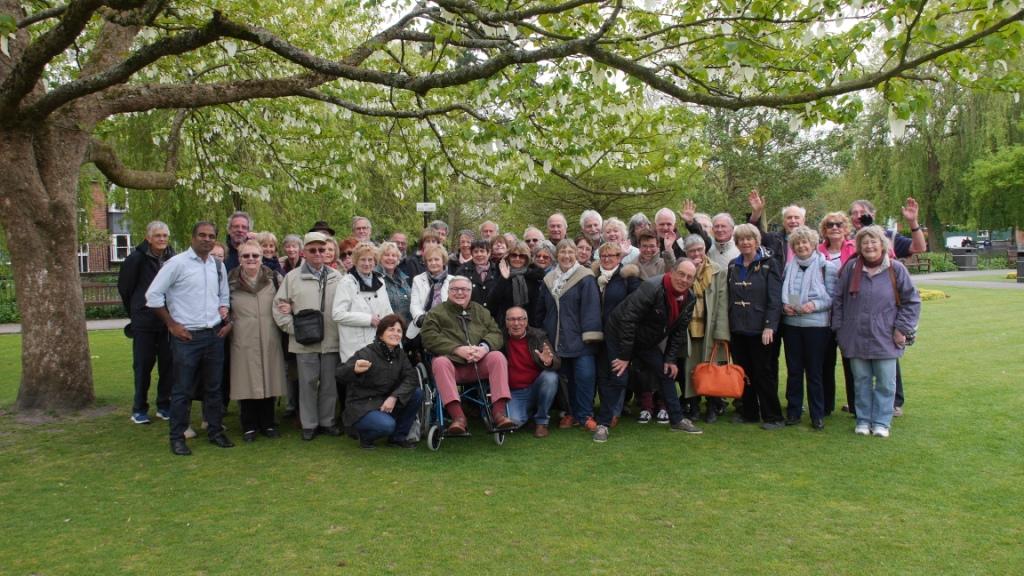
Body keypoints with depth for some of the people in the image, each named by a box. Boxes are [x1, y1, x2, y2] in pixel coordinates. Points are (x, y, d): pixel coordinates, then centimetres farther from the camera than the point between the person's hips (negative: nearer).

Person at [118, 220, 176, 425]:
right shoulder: (137, 258, -7)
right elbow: (124, 288, 3)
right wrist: (135, 312, 10)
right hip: (144, 321, -2)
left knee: (168, 364, 6)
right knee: (143, 364, 4)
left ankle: (164, 406, 18)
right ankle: (139, 409, 15)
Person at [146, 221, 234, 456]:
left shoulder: (219, 266, 10)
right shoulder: (177, 263, -7)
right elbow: (153, 294, -7)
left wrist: (225, 317, 7)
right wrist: (171, 324, -8)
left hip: (215, 335, 5)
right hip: (187, 337, -5)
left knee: (214, 387, 12)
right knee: (182, 390, 2)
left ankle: (215, 431, 23)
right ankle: (177, 437, 14)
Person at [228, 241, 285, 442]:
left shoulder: (274, 278, 6)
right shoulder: (231, 282, 4)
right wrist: (229, 325, 1)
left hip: (269, 340, 1)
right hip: (243, 341, -1)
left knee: (269, 380, 6)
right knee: (247, 383, 2)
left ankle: (267, 423, 20)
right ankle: (249, 426, 15)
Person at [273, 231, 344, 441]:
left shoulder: (337, 277, 7)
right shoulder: (292, 277, 3)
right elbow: (279, 306, 3)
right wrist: (293, 328, -6)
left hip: (331, 340, 2)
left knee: (329, 383, 9)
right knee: (308, 383, 5)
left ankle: (327, 421, 23)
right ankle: (308, 424, 17)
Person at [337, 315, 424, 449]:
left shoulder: (400, 355, 3)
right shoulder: (365, 353, -17)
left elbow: (411, 378, -7)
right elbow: (340, 375, -28)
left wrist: (394, 397, -24)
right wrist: (354, 369, -52)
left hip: (385, 404, 7)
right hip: (361, 407, -7)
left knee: (417, 394, -11)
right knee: (387, 425, -33)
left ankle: (398, 437, 3)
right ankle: (365, 436, 2)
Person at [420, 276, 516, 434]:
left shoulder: (481, 311, 22)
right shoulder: (436, 313, 12)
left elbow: (496, 334, 9)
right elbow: (430, 338, -5)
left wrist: (485, 347, -15)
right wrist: (458, 349, -17)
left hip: (479, 364, 2)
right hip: (452, 362, -2)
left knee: (498, 356, -25)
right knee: (440, 362, -33)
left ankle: (498, 412, -29)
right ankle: (457, 416, -41)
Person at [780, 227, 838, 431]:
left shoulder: (826, 267, -3)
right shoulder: (789, 266, 8)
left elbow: (833, 297, -4)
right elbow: (782, 293, 15)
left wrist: (815, 305, -19)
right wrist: (784, 305, -4)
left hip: (816, 324, -3)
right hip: (791, 324, 4)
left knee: (814, 371, 3)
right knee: (793, 370, 9)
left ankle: (818, 415, 13)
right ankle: (793, 412, 19)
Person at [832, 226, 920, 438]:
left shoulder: (895, 269, -3)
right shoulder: (851, 268, 2)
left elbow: (912, 301, 2)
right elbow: (839, 300, 8)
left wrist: (902, 329, -3)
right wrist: (839, 329, 5)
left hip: (885, 338, -1)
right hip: (856, 338, 1)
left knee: (885, 383, 4)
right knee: (861, 381, 10)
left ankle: (881, 422, 15)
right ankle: (863, 420, 20)